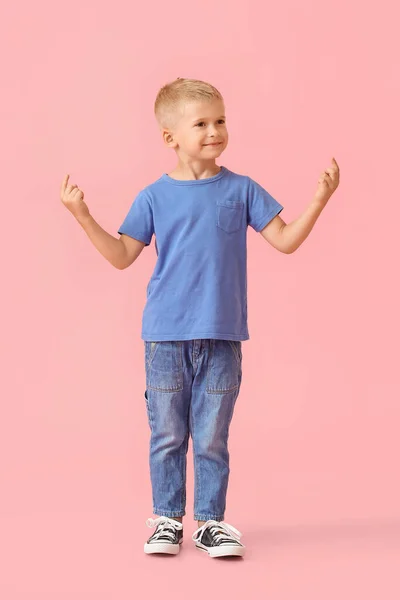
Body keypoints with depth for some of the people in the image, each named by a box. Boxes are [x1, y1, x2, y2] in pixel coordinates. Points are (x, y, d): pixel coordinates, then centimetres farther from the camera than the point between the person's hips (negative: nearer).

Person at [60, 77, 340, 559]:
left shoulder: (241, 190, 3)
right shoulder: (154, 197, 2)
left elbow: (285, 240, 4)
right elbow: (122, 256, 3)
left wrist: (320, 198, -5)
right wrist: (83, 217, -7)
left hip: (222, 338, 0)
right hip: (166, 337, 0)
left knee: (212, 438, 6)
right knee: (167, 435, 8)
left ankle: (210, 521, 18)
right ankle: (167, 519, 21)